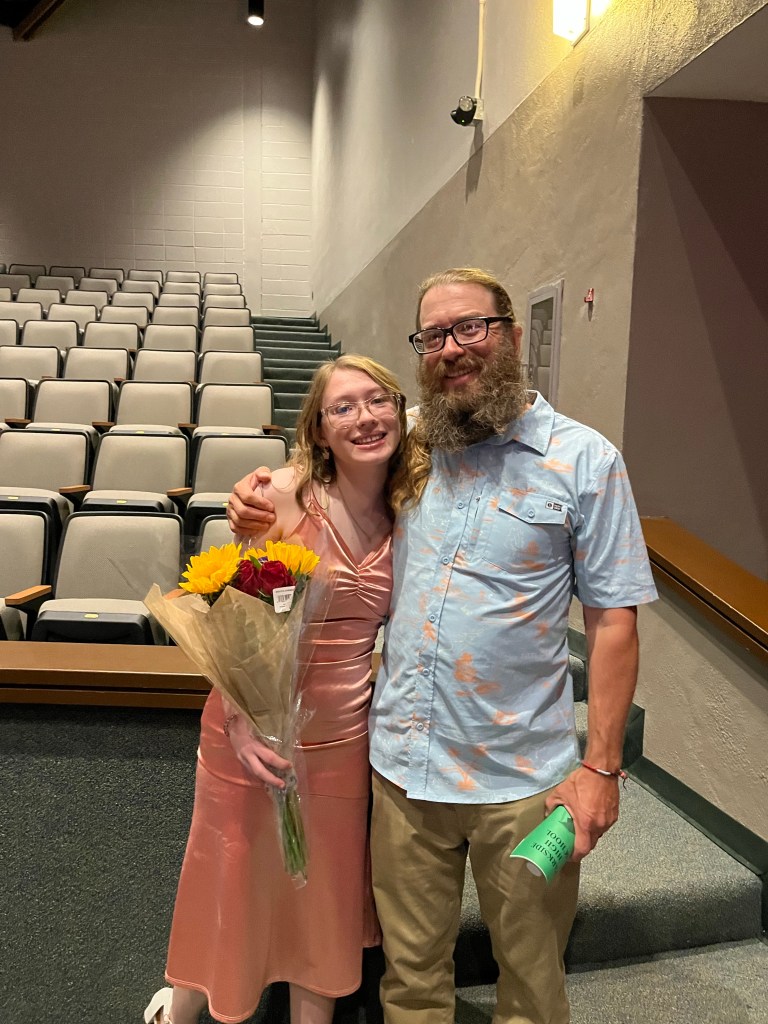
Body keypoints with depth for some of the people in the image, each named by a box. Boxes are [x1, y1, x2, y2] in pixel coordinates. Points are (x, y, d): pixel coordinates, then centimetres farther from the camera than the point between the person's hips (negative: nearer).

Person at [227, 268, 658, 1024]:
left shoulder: (584, 459, -7)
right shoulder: (410, 450, 2)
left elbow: (612, 619, -7)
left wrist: (601, 767, -11)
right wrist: (265, 514, -4)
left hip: (520, 777, -2)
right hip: (402, 764, 3)